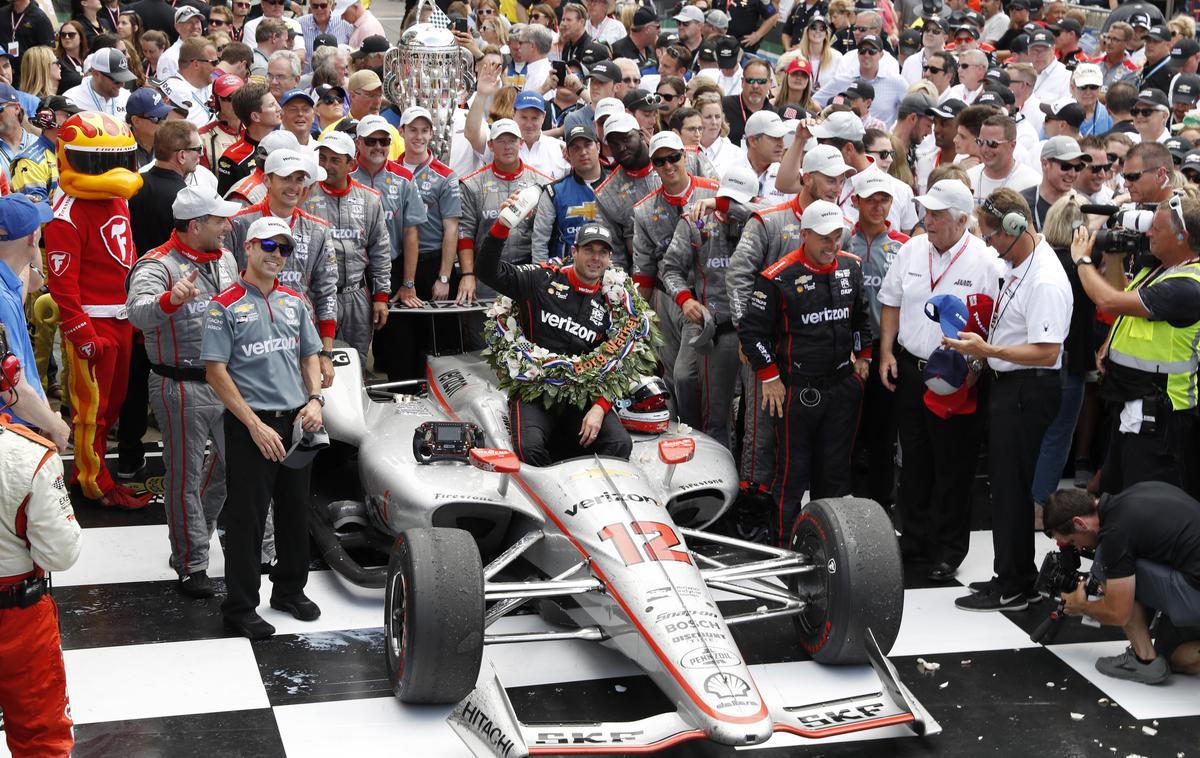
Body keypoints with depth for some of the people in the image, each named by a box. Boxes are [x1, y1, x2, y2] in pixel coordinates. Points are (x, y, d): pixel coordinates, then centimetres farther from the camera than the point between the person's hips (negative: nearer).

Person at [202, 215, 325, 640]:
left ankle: (290, 589, 32)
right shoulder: (226, 306, -7)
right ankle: (240, 608, 9)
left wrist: (315, 399, 0)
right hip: (250, 424, -6)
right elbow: (215, 372, -10)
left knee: (295, 511, 15)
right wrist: (255, 425, -15)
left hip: (297, 423, 6)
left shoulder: (295, 302, 11)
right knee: (246, 518, -1)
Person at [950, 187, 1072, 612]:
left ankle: (1013, 589, 10)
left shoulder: (1045, 281, -22)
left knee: (1013, 487, -1)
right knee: (1004, 484, 17)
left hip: (1029, 392, -10)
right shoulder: (1017, 264, 8)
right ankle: (1011, 576, 30)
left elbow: (1046, 353, -26)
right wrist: (980, 340, 8)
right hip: (1008, 385, 10)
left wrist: (988, 350, -25)